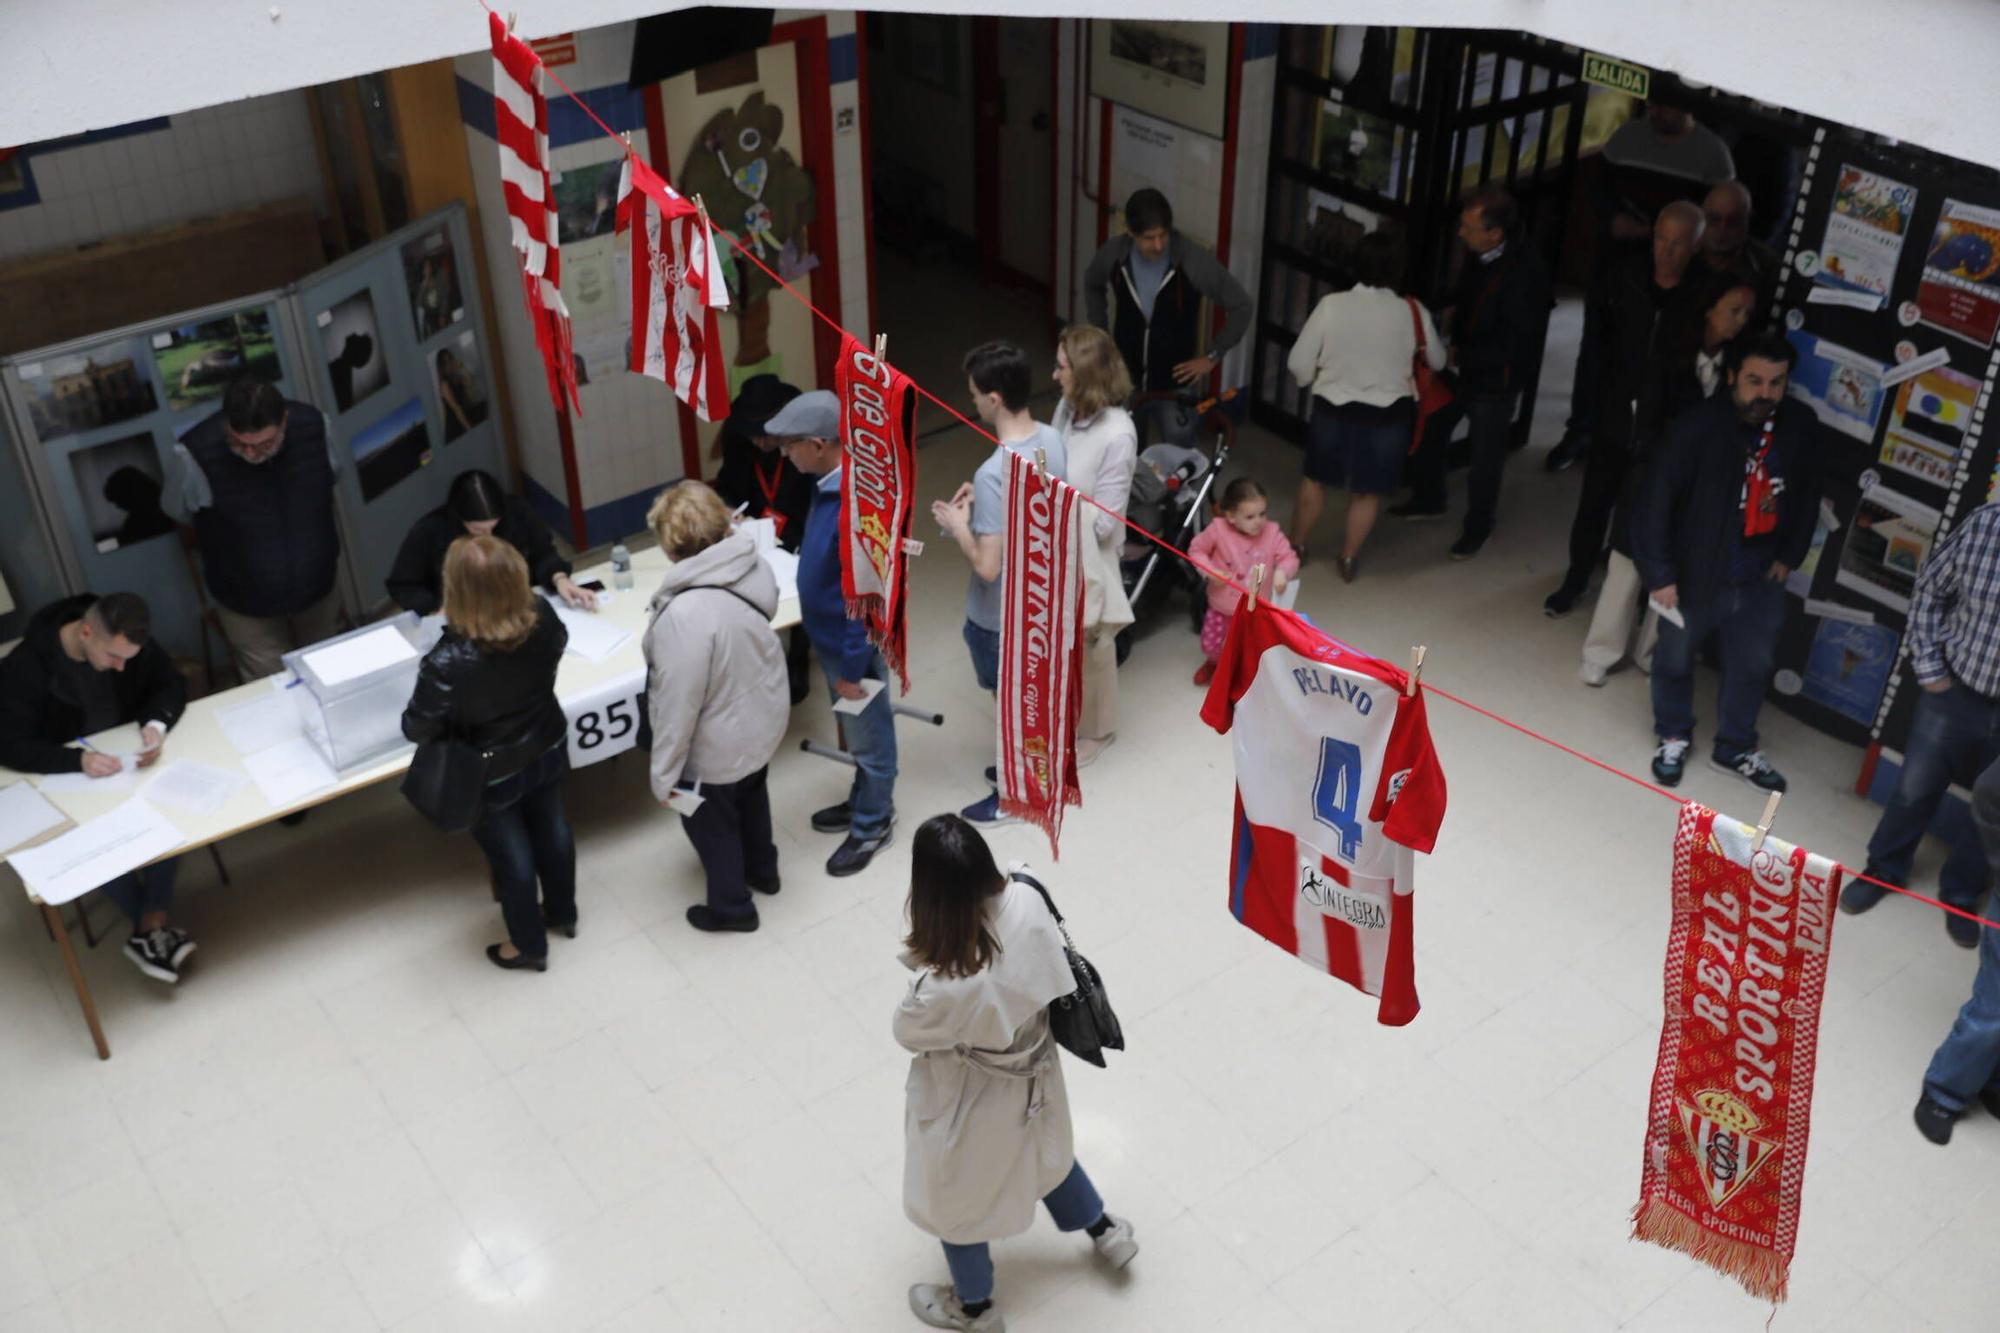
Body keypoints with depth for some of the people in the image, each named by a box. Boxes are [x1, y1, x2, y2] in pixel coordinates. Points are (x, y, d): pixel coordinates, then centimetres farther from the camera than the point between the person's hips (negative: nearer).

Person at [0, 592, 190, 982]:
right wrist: (79, 760, -39)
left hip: (127, 755, 3)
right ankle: (155, 924, -13)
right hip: (65, 772, -3)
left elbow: (171, 684, -2)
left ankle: (150, 930, -20)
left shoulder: (130, 641, -14)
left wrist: (156, 724, -25)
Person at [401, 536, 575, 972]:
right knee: (551, 827, 29)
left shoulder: (447, 663, -40)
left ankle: (529, 945, 44)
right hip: (547, 750, 4)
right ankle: (562, 913, 54)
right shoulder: (542, 616, -25)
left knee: (510, 854, 20)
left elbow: (419, 729, -23)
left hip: (491, 776, -4)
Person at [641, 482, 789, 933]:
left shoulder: (687, 613, -38)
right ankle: (762, 868, 59)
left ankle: (731, 906, 45)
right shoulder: (755, 567, -16)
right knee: (751, 794, 34)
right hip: (764, 717, 7)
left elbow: (679, 704, -29)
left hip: (718, 747, -7)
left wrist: (663, 774, -16)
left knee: (710, 823, 22)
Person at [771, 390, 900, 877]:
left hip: (853, 645, -9)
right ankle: (866, 801, 47)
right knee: (855, 734, 27)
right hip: (829, 636, 9)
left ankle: (872, 825, 34)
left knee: (869, 737, 14)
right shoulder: (832, 480, -5)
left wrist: (851, 667, -20)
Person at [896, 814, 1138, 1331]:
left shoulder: (945, 987, -43)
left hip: (968, 1103, -5)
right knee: (1042, 1150, 37)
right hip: (1031, 1072, 5)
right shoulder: (1026, 901, -29)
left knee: (955, 1198, 26)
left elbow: (908, 1032, -20)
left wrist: (923, 974, -8)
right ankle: (1107, 1232, 61)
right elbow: (1053, 978, -8)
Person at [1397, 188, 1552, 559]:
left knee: (1485, 458, 9)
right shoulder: (1476, 254, -9)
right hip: (1462, 365, 7)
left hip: (1494, 379, -7)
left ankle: (1477, 528, 32)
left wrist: (1460, 354, -23)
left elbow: (1514, 343, -25)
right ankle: (1428, 500, 43)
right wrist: (1454, 312, -3)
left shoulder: (1525, 273, -29)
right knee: (1426, 431, 18)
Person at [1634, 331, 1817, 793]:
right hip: (1695, 576, -4)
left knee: (1753, 664, 18)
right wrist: (1658, 573, -17)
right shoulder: (1697, 428, -22)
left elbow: (1807, 494, 10)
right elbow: (1659, 502, -18)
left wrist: (1789, 555, 11)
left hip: (1760, 580, 4)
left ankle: (1736, 747, 39)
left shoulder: (1798, 426, -7)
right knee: (1675, 660, 15)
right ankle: (1673, 739, 39)